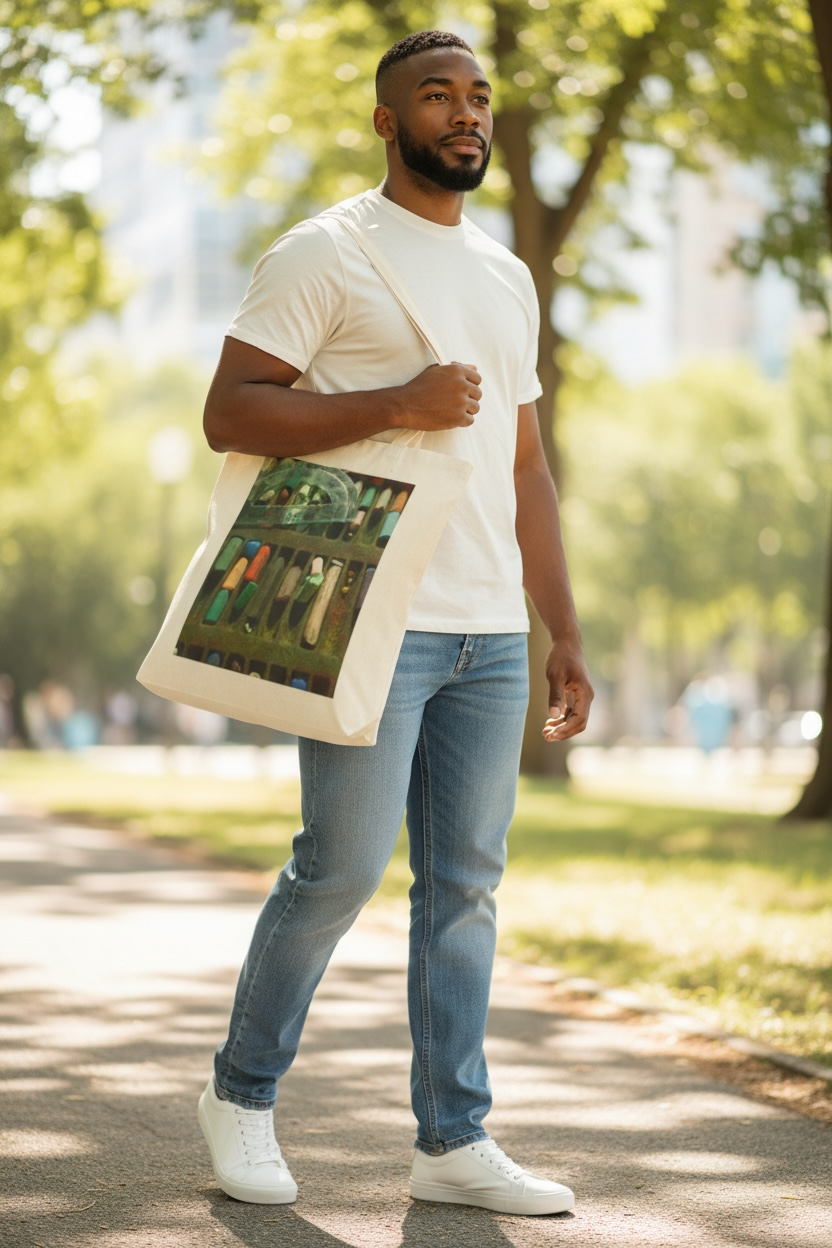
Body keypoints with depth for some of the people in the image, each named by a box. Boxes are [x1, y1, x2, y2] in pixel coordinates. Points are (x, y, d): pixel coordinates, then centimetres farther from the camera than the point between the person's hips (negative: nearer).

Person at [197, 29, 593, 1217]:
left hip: (491, 635, 6)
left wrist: (566, 638, 15)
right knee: (342, 869, -4)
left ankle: (454, 1142, 11)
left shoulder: (508, 279, 19)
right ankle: (242, 1091, 17)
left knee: (466, 884, 5)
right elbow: (228, 412, -9)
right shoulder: (325, 253, -1)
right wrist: (394, 404, -18)